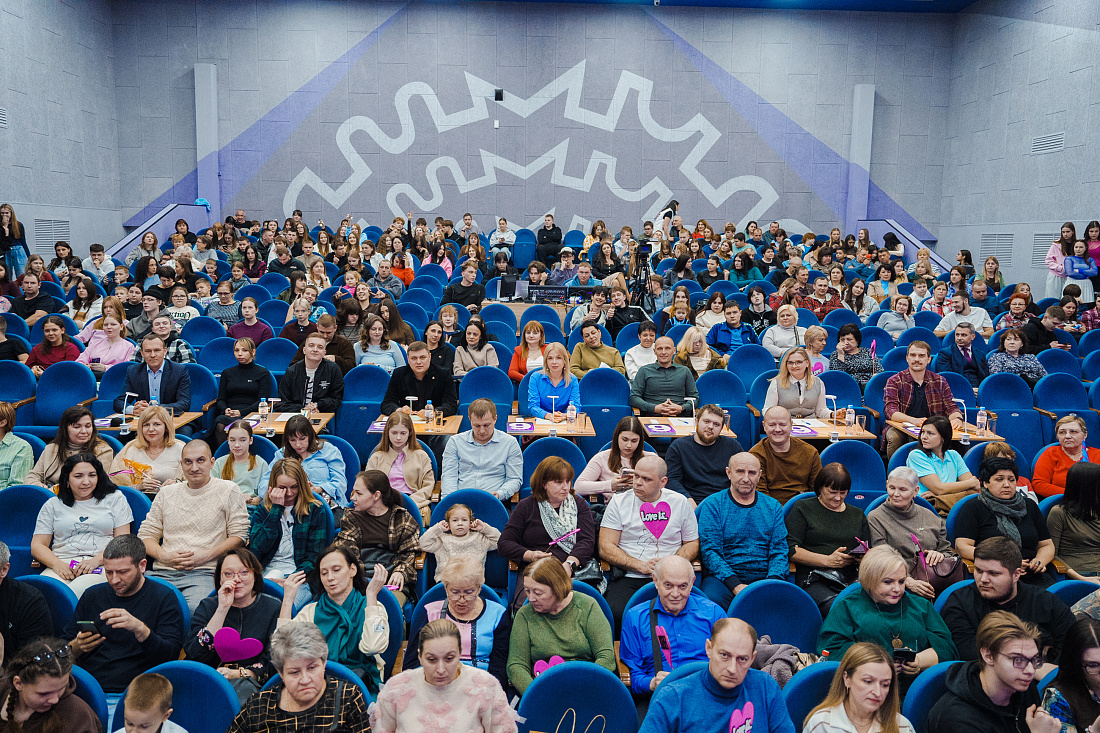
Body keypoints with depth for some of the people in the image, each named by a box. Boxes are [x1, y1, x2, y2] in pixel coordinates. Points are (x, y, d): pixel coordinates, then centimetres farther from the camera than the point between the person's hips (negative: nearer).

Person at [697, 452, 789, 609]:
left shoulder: (773, 506, 14)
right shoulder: (712, 504, 4)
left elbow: (779, 550, 9)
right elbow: (710, 550, -4)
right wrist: (735, 585, -18)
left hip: (763, 577, 2)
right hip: (722, 577, -2)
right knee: (712, 600, -35)